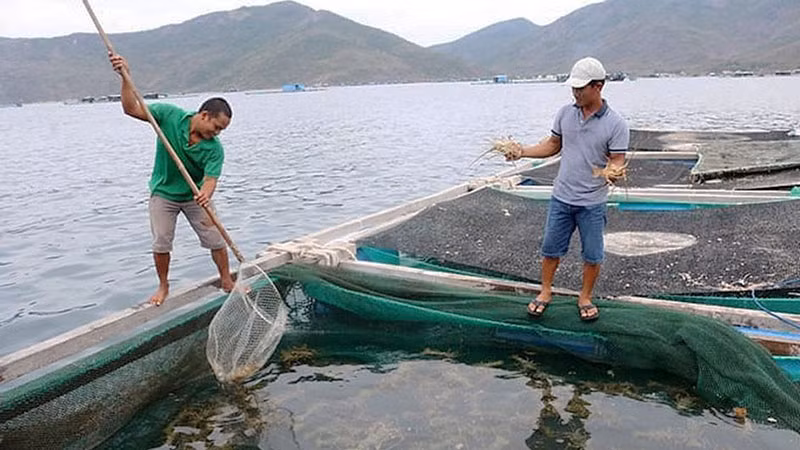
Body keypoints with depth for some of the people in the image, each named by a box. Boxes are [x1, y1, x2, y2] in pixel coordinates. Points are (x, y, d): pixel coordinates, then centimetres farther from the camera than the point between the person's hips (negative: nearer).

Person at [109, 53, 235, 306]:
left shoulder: (215, 149, -20)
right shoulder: (170, 115, -19)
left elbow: (210, 179, -29)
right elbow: (132, 109, -17)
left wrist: (206, 195, -52)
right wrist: (125, 77, -31)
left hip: (196, 196, 0)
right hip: (163, 193, 0)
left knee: (216, 240, 0)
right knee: (161, 244, 0)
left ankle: (227, 281, 19)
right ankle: (163, 286, 22)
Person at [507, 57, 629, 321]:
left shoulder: (616, 125, -12)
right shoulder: (565, 113, 1)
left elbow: (617, 161, -13)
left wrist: (613, 171, -36)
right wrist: (524, 152, -1)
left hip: (592, 203, -3)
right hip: (561, 197, 3)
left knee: (592, 255, 9)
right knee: (551, 248, 13)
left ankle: (585, 297, 29)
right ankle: (545, 292, 30)